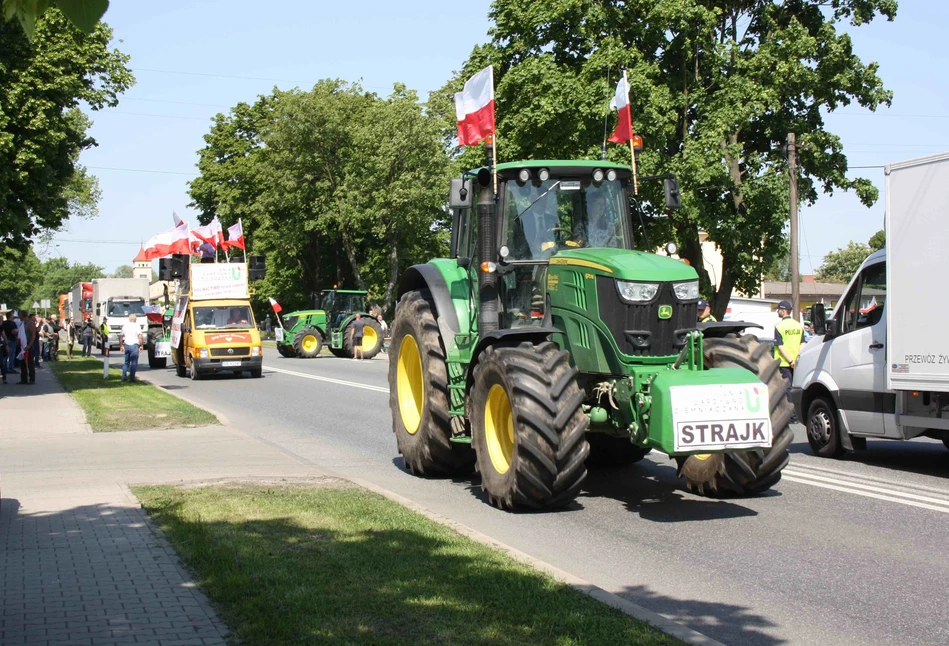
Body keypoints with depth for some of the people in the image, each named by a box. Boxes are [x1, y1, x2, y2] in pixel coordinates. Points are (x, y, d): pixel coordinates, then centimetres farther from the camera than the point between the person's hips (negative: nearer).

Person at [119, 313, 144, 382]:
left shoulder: (125, 326, 10)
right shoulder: (136, 326, -5)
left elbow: (120, 336, 11)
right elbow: (140, 336, -15)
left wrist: (121, 346, 16)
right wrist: (141, 345, -9)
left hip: (126, 345, 5)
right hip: (134, 345, -5)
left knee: (126, 362, 17)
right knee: (134, 362, -1)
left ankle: (123, 377, 15)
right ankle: (131, 378, -5)